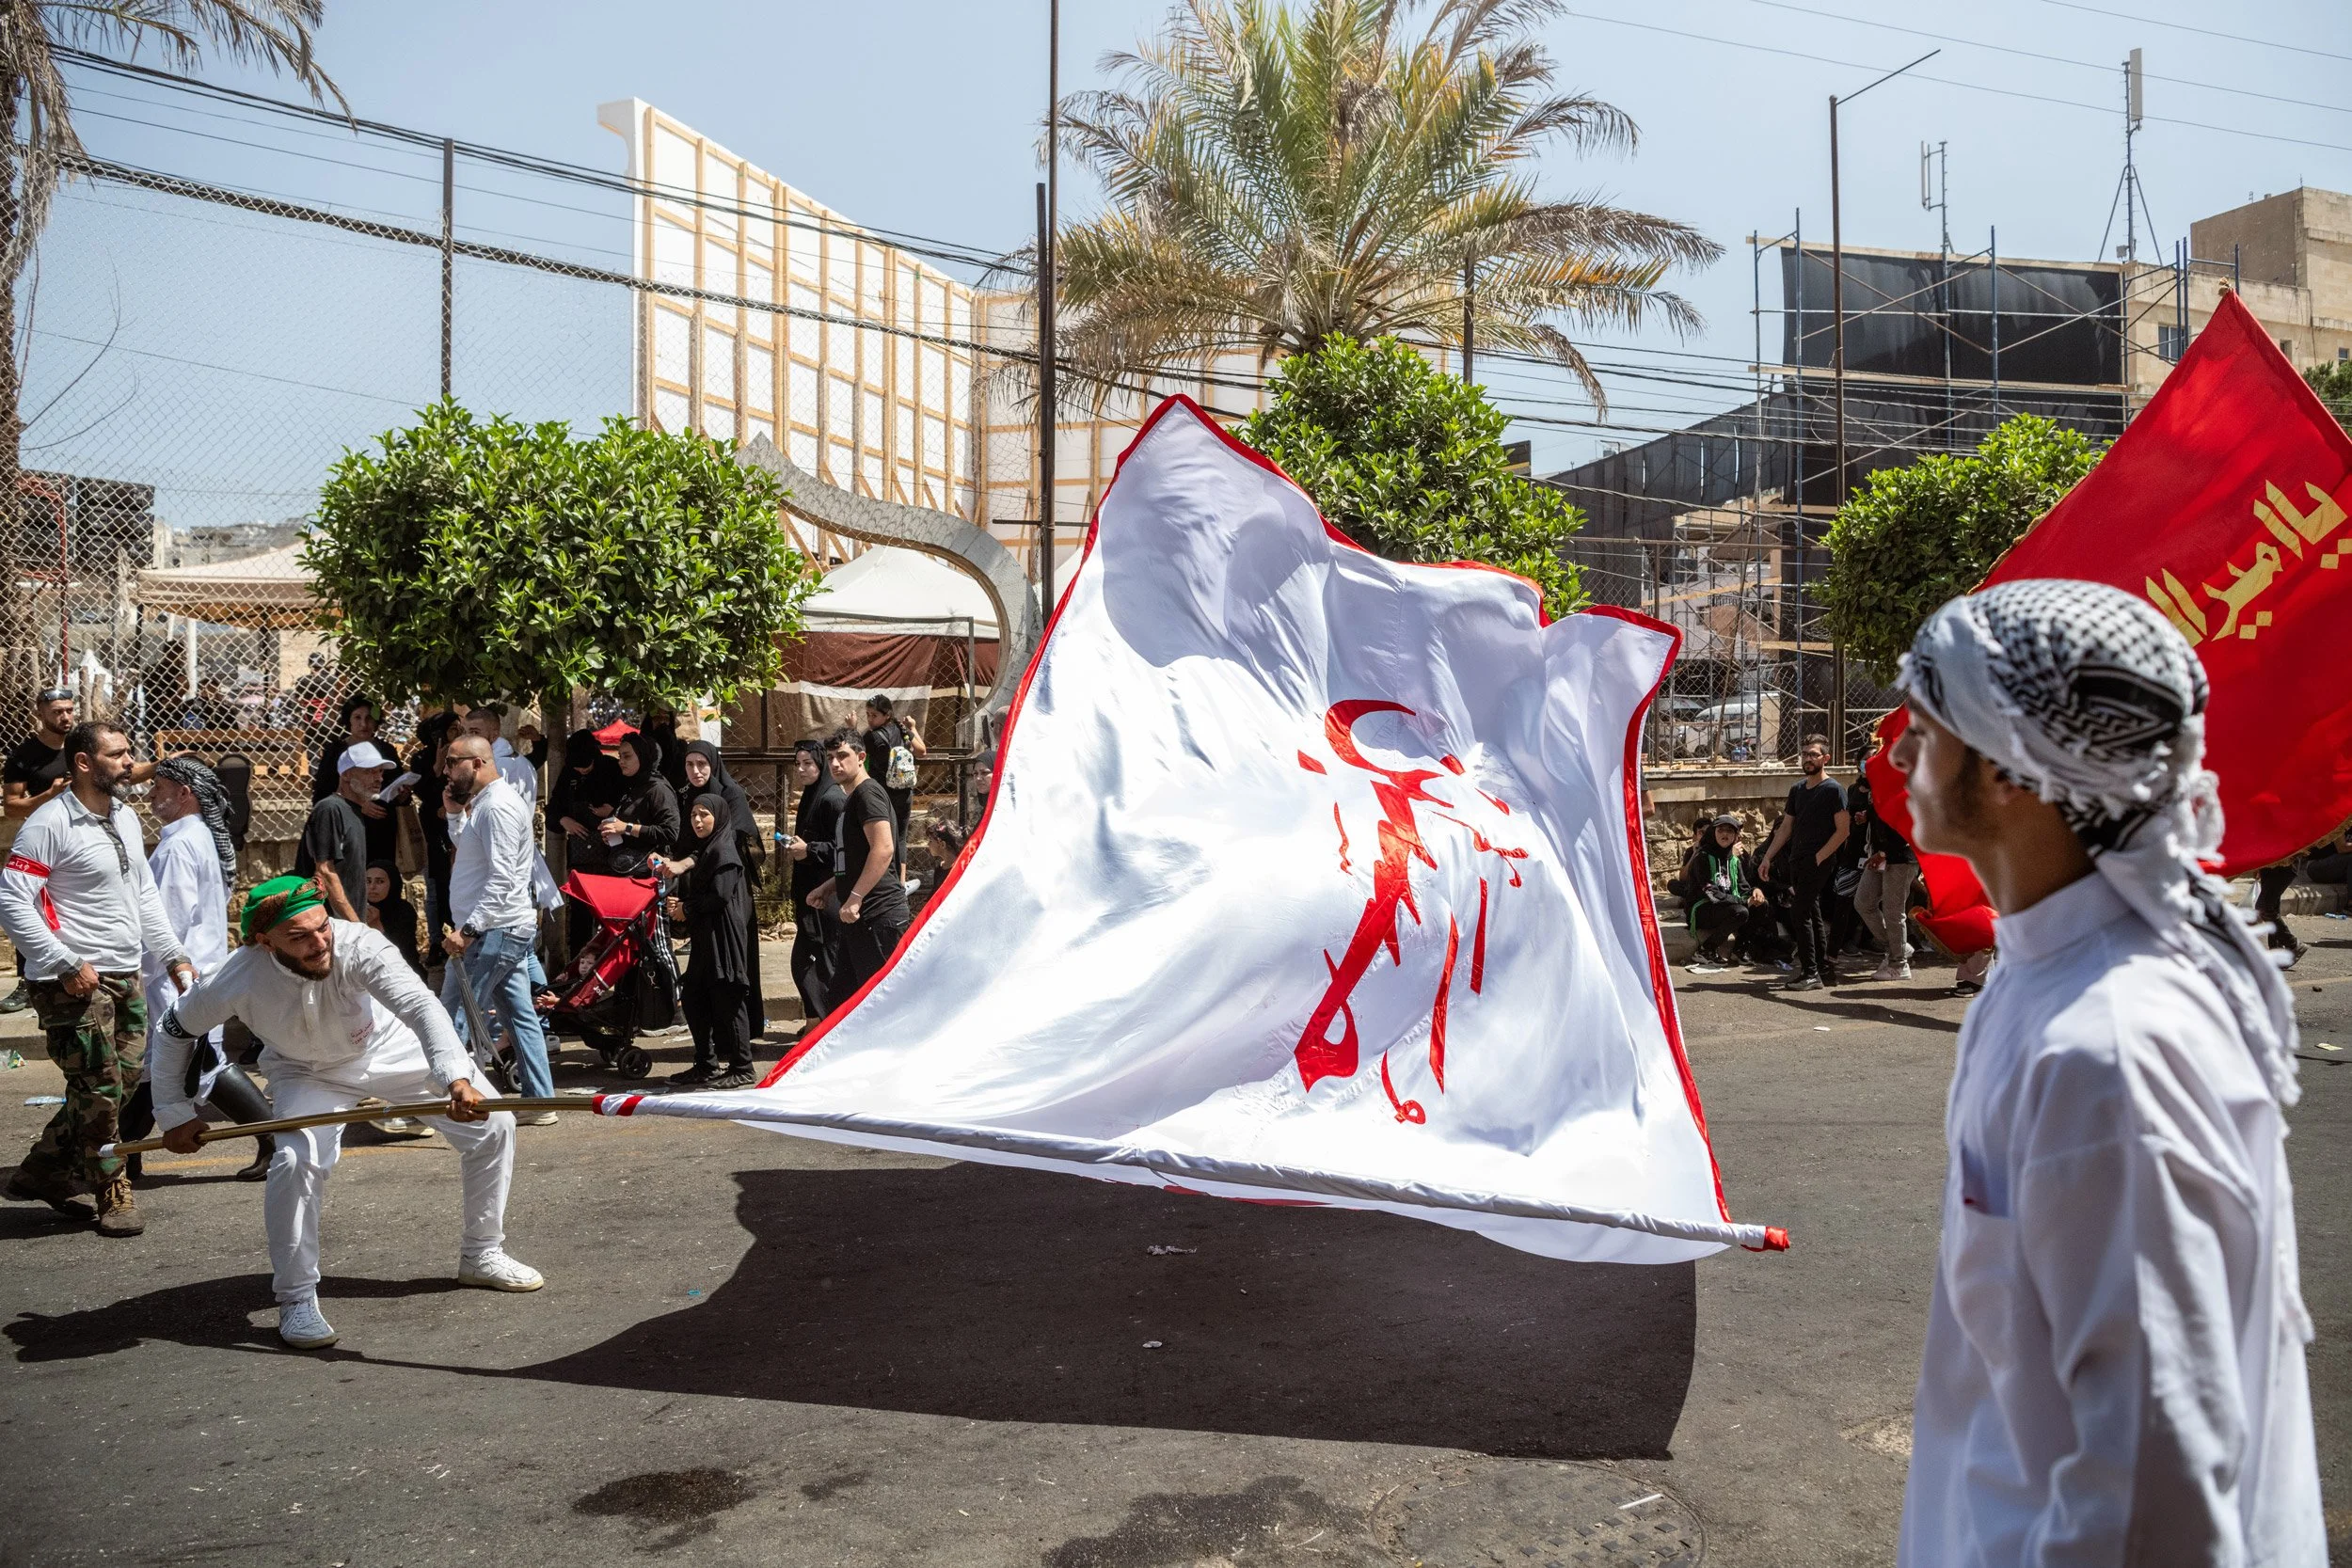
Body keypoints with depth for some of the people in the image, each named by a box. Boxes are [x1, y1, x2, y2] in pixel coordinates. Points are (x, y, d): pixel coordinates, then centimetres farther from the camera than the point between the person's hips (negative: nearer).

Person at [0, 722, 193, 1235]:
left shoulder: (126, 818, 13)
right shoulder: (50, 823, -13)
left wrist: (172, 956, 13)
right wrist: (68, 964, -19)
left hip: (126, 978, 8)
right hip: (74, 982, -8)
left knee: (122, 1083, 12)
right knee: (99, 1091, -2)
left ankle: (44, 1172, 28)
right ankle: (114, 1197, 12)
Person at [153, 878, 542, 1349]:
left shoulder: (358, 945, -39)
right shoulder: (236, 982, -32)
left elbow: (420, 1006, -53)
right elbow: (174, 1030, -11)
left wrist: (456, 1077, -68)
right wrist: (175, 1113, -8)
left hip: (389, 1046, 1)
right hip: (307, 1073, -1)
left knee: (493, 1123, -5)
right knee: (295, 1161, -28)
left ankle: (482, 1255, 17)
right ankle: (297, 1301, -6)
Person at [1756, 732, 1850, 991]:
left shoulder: (1833, 789, -7)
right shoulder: (1797, 788, 14)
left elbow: (1843, 829, -11)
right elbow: (1785, 827, 18)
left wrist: (1819, 857, -16)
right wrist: (1768, 857, 11)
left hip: (1819, 862, -8)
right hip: (1797, 860, 8)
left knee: (1800, 914, -13)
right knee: (1812, 915, 11)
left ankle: (1811, 974, -9)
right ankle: (1824, 969, 18)